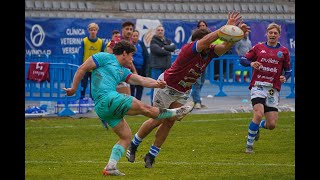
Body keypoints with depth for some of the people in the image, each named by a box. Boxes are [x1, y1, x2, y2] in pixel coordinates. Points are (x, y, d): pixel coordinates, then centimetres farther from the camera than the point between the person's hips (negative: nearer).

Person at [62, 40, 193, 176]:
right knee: (144, 108, -5)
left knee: (126, 137, 8)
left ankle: (110, 167, 0)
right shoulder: (105, 58, 4)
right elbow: (82, 68, 2)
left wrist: (156, 83, -5)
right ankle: (176, 113, 7)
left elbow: (141, 80, 12)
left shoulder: (123, 71, 26)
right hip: (108, 98, -10)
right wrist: (74, 88, -2)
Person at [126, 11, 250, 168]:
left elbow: (226, 46, -26)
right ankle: (133, 146, 21)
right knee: (157, 120, 1)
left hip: (183, 92, 6)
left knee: (169, 123, 3)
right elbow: (206, 40, -49)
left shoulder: (209, 52, -12)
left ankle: (151, 155, 13)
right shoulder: (189, 49, -32)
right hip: (166, 86, -6)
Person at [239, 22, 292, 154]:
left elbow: (288, 70, 16)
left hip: (273, 90, 2)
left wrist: (285, 77, -7)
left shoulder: (284, 51, 10)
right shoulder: (258, 47, 7)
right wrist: (251, 63, -12)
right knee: (259, 114, -25)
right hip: (258, 86, -2)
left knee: (271, 125, -3)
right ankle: (249, 144, -10)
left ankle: (258, 126, 34)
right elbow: (243, 60, 9)